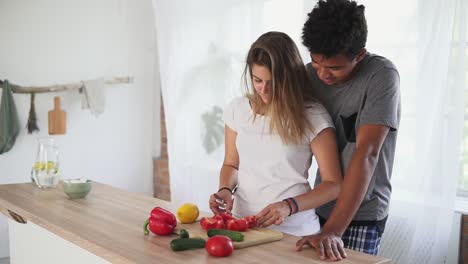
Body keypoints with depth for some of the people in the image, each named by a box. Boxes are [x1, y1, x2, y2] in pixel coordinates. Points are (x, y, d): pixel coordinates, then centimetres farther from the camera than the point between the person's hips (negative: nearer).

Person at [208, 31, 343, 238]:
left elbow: (333, 184, -4)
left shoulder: (312, 117, -6)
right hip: (242, 224, 4)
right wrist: (225, 189, -4)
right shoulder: (238, 109, 6)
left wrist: (289, 206, -17)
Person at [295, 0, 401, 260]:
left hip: (362, 214, -4)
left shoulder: (381, 76, -19)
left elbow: (366, 153, -27)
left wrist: (332, 231, -31)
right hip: (320, 206, 5)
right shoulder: (311, 74, -4)